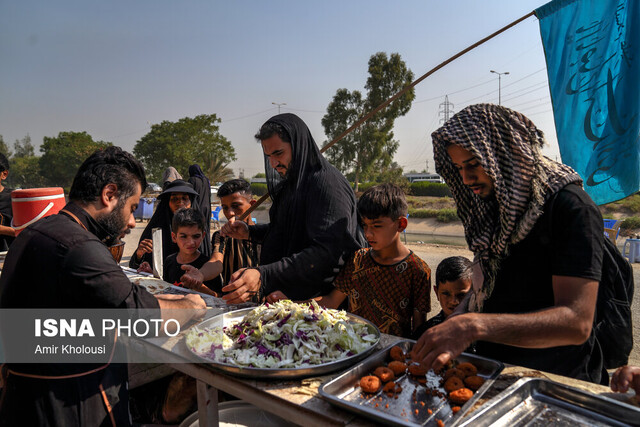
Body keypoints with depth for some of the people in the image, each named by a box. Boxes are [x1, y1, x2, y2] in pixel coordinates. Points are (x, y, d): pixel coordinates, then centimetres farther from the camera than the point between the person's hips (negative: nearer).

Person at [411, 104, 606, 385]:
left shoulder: (570, 206, -14)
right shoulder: (491, 209, 7)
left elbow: (577, 323, -23)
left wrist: (473, 326, -33)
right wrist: (448, 328, 0)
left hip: (555, 385, -5)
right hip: (491, 374, 5)